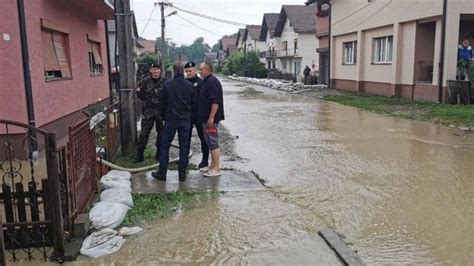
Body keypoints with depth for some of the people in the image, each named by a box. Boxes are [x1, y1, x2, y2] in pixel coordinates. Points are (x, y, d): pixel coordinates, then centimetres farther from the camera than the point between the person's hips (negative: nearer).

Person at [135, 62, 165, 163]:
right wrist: (138, 92, -11)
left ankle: (159, 154, 24)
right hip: (148, 110, 0)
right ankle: (139, 155, 11)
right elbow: (141, 96, 8)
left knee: (161, 133, 9)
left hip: (161, 111, 0)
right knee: (144, 133, 2)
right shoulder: (145, 81, -1)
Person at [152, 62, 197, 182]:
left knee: (165, 146, 8)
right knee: (184, 146, 8)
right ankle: (182, 173, 10)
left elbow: (162, 102, -1)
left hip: (170, 119, -1)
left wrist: (164, 116, 12)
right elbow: (195, 102, 3)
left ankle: (162, 173, 11)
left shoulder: (167, 84, -7)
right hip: (185, 120, 1)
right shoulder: (189, 86, -5)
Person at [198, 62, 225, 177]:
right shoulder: (207, 81, 17)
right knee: (211, 142, 15)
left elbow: (215, 102, -24)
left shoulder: (212, 82, -16)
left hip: (210, 119, -11)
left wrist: (211, 117, -25)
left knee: (213, 143, -7)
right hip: (207, 118, 11)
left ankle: (216, 169, -2)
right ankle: (213, 166, 23)